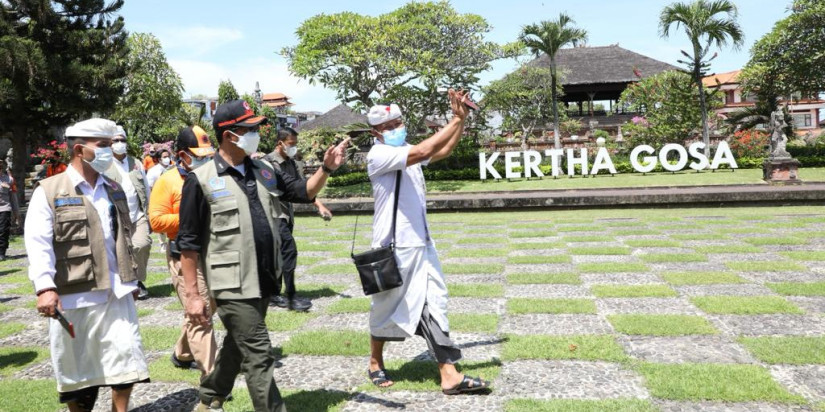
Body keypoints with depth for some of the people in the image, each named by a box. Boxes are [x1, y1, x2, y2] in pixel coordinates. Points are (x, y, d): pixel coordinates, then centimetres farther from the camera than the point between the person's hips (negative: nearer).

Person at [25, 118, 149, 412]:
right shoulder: (49, 192, -5)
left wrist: (131, 280, 18)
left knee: (126, 358, 3)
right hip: (74, 295, -4)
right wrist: (45, 287, -21)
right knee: (77, 366, 9)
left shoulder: (114, 190, 13)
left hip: (117, 292, 4)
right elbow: (38, 244, -12)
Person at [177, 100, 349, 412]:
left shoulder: (264, 172, 8)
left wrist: (327, 168, -7)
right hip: (233, 285, -7)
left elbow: (304, 192, 12)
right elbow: (188, 243, -9)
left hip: (263, 281, 7)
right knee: (259, 356, -5)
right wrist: (192, 296, -10)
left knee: (238, 346, 21)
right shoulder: (202, 181, -10)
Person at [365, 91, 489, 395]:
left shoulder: (407, 152, 14)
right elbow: (422, 152, -26)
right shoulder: (378, 154, -14)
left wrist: (462, 119, -2)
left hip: (421, 244, 8)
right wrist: (455, 120, -20)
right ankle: (375, 363, 31)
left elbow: (442, 152, 10)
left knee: (434, 304, 3)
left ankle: (449, 375, 4)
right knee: (386, 308, 8)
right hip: (393, 247, -7)